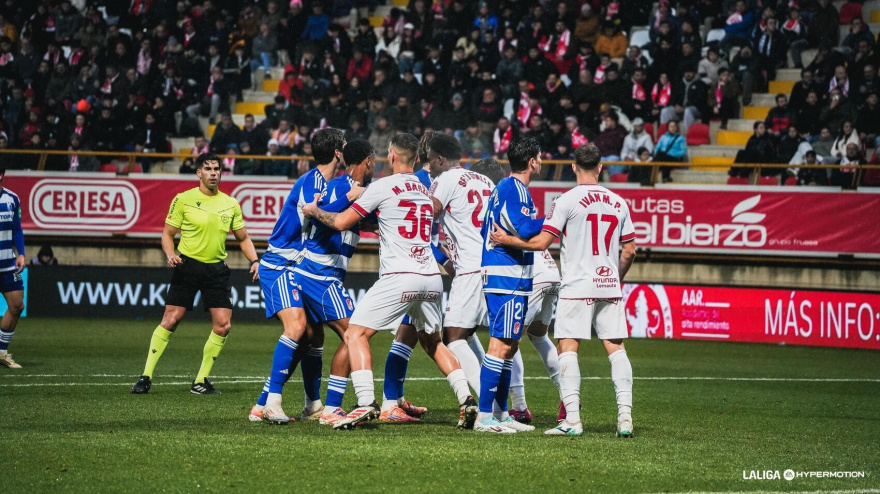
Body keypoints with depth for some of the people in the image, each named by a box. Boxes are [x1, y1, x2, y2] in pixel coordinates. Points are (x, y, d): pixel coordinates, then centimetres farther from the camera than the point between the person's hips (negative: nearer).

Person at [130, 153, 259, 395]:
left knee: (223, 325, -6)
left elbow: (243, 238, 17)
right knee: (170, 320, -11)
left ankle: (201, 381, 7)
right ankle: (146, 377, -3)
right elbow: (168, 233, 2)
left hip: (216, 269, 4)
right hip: (187, 265, -4)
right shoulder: (183, 200, -2)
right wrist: (170, 254, -17)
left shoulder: (230, 205, 9)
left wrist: (254, 260, 1)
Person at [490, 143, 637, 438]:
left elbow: (542, 242, -10)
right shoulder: (619, 203, 9)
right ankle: (625, 416, 0)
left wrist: (507, 240, 5)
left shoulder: (567, 201, -6)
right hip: (610, 287, 4)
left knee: (568, 349, -3)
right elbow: (629, 250, 13)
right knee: (616, 348, 7)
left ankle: (572, 420, -12)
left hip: (577, 288, -4)